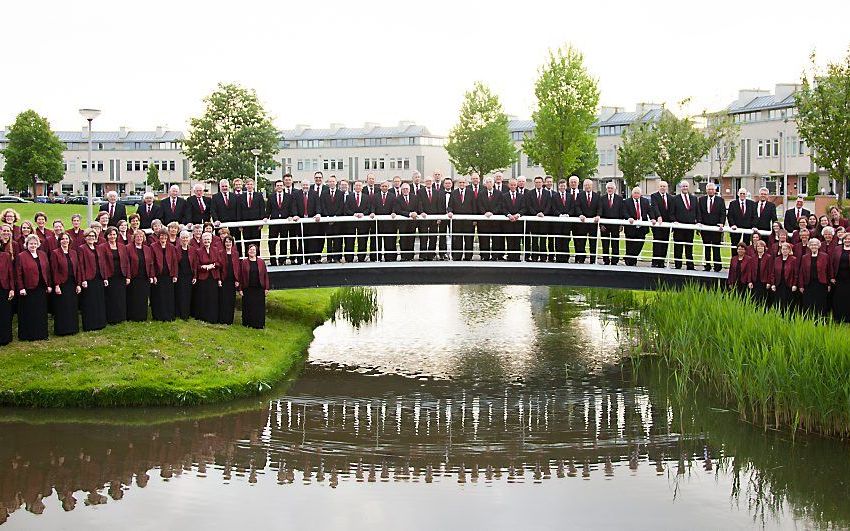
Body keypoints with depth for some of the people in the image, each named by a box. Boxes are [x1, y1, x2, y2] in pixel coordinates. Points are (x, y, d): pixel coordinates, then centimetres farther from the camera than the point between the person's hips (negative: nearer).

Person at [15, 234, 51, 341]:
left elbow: (47, 271, 12)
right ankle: (28, 335, 9)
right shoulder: (21, 256, -6)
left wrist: (49, 285, 8)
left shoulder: (42, 255, 9)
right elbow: (18, 274, -8)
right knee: (29, 313, 1)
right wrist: (21, 288, -13)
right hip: (28, 289, -5)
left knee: (41, 312, 9)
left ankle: (41, 334, 18)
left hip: (41, 288, 5)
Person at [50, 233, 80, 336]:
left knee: (73, 307, 8)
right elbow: (54, 270, -9)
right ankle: (61, 329, 8)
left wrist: (78, 284, 4)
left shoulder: (73, 252, 10)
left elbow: (77, 269, 10)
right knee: (62, 308, 0)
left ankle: (73, 328, 18)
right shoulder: (55, 253, -5)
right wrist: (56, 285, -14)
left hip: (72, 284, 5)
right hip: (61, 284, -5)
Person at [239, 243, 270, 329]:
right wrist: (240, 289, -3)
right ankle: (248, 323, 12)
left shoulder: (261, 262, 5)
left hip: (259, 289, 1)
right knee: (248, 307, 3)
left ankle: (259, 324, 9)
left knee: (259, 307, 2)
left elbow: (265, 275, 5)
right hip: (247, 289, -1)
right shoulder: (244, 262, 3)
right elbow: (240, 276, 3)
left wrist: (266, 288, 0)